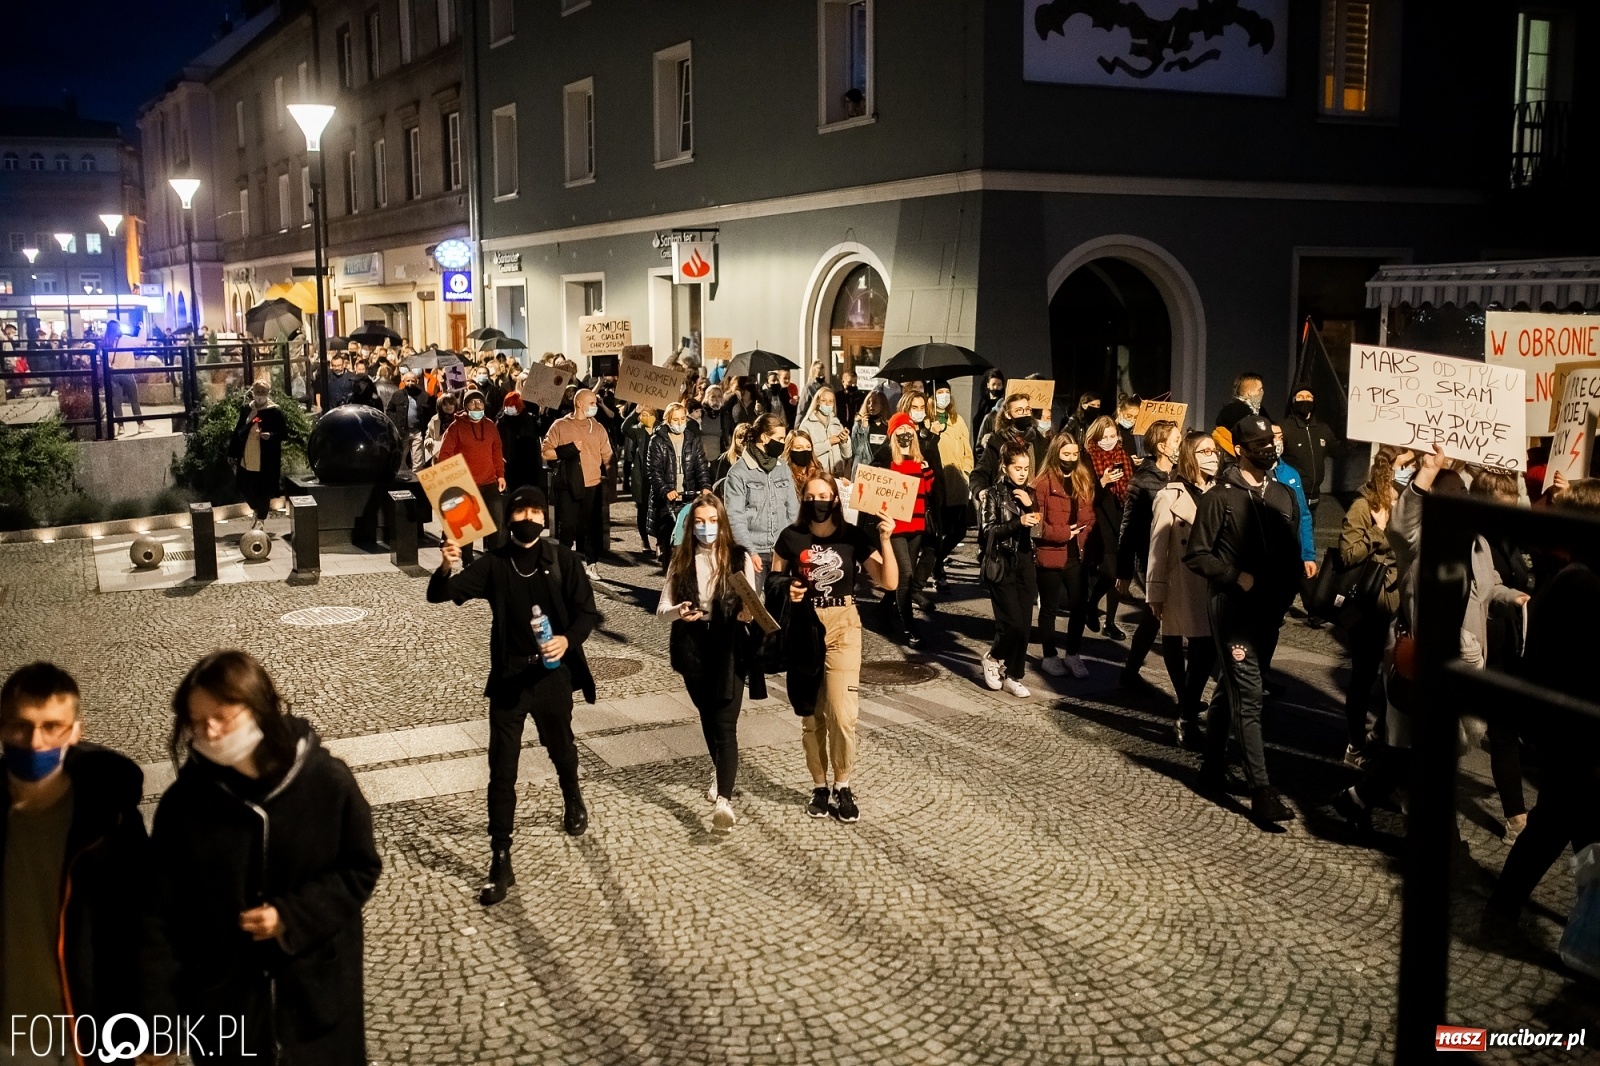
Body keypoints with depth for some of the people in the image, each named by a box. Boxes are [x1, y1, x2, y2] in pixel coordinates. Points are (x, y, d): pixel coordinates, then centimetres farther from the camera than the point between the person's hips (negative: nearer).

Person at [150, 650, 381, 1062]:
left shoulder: (328, 782, -15)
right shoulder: (182, 804, -11)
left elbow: (361, 870, -4)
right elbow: (164, 910, -5)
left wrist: (291, 917, -17)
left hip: (317, 989, 0)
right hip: (222, 995, 1)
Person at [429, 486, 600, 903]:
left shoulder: (564, 560, -6)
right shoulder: (494, 563, -5)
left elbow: (587, 611, -5)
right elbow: (440, 595, -12)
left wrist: (568, 639, -25)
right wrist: (444, 569, -35)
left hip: (553, 674, 1)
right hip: (509, 678, -1)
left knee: (561, 749, 24)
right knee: (502, 771, -4)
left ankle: (573, 801, 57)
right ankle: (501, 863, 2)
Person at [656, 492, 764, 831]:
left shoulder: (739, 558, -3)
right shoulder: (681, 560, 3)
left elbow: (751, 604, -2)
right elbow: (662, 608, 2)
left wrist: (748, 614, -25)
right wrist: (678, 611, -20)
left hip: (730, 648, -3)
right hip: (693, 648, 4)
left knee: (725, 724, -12)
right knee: (708, 717, 21)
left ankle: (724, 800, -20)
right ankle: (720, 772, 45)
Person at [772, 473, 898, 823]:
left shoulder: (854, 536, -5)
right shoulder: (792, 537, -1)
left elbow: (889, 582, -8)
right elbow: (774, 578, 11)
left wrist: (884, 541, -19)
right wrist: (787, 588, -10)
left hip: (842, 626, -1)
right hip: (804, 628, 2)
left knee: (842, 714, -9)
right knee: (811, 714, 10)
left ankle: (843, 786, 9)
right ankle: (819, 785, 24)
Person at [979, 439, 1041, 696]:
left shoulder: (1030, 494, 11)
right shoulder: (994, 495, -1)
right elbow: (989, 531, -10)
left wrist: (1031, 507, -8)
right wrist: (1019, 523, -22)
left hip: (1026, 565, 5)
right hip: (1002, 566, -4)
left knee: (1024, 625, 3)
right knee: (1012, 624, -13)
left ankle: (1014, 676, 14)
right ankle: (992, 657, 14)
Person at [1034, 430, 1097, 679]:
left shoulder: (1084, 480, 8)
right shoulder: (1043, 483, -10)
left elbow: (1089, 517, 11)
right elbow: (1036, 523, -12)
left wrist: (1088, 544, -3)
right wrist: (1063, 533, -17)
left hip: (1078, 556, 4)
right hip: (1051, 556, -4)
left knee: (1080, 607, 6)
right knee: (1049, 608, 10)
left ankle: (1072, 655, 22)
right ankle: (1049, 656, 23)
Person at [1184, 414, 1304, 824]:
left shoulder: (1284, 496, 10)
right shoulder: (1220, 497, -7)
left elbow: (1293, 555, 15)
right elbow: (1196, 555, -8)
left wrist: (1285, 595, 4)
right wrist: (1237, 577, -17)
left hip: (1269, 611, 6)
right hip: (1233, 609, -6)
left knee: (1232, 690, 16)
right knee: (1248, 696, -9)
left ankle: (1213, 767, 30)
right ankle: (1261, 791, -11)